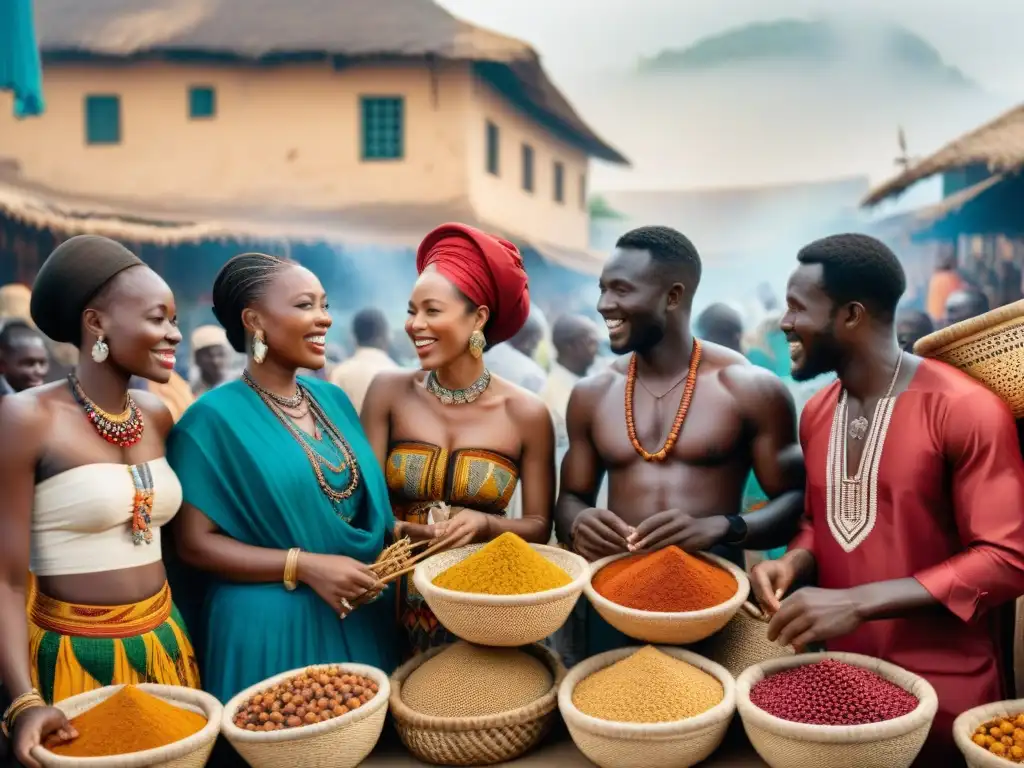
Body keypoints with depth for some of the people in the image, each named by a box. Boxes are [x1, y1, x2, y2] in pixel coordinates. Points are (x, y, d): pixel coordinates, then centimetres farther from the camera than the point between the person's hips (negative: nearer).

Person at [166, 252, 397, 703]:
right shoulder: (216, 417, -12)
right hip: (268, 627, -6)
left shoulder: (333, 400, 7)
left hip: (360, 620, 6)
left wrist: (402, 531, -4)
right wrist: (303, 566, -22)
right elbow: (195, 543, -13)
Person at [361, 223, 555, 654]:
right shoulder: (389, 393, -7)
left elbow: (539, 526, -4)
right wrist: (403, 529, -25)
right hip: (398, 599, 1)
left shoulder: (526, 414, -10)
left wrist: (483, 525, -22)